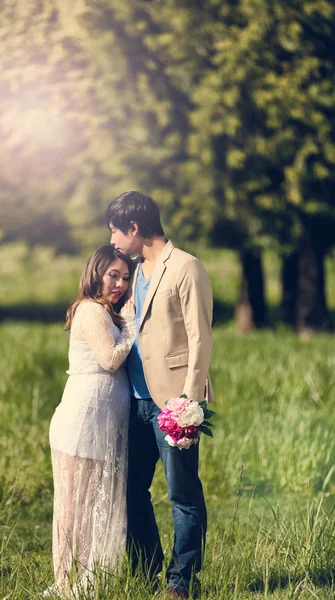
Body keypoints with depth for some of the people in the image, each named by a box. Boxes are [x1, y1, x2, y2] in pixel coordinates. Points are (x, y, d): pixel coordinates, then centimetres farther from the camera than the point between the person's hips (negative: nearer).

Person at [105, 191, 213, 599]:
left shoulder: (185, 269, -9)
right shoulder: (138, 271, 17)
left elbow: (200, 340, -13)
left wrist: (189, 399, -18)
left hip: (172, 400, -9)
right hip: (139, 399, 9)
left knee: (183, 492, -2)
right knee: (131, 487, 12)